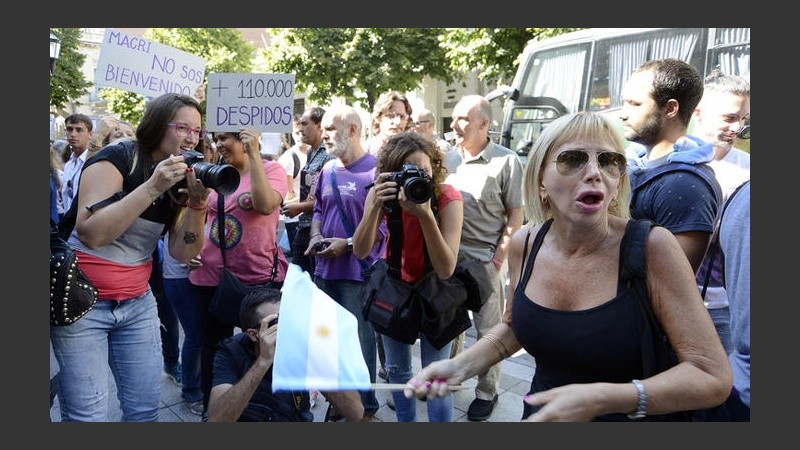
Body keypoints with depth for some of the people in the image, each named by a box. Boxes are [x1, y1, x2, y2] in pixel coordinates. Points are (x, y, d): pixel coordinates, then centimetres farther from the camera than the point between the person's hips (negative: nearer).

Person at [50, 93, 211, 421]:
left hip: (138, 304, 6)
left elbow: (181, 253, -2)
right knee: (88, 415, -5)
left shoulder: (184, 177, 5)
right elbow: (91, 233, -27)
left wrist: (197, 206, -18)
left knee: (146, 409, 5)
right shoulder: (116, 159, -13)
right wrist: (153, 187, -29)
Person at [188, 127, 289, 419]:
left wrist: (253, 155, -24)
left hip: (260, 276, -4)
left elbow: (265, 205, -25)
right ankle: (211, 409, 31)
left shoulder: (271, 169, -5)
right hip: (211, 277, 5)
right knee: (213, 347, 14)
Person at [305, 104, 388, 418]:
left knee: (359, 342, 2)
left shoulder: (376, 169, -12)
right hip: (324, 269, 7)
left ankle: (365, 407, 18)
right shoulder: (327, 171, 11)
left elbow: (386, 224, -15)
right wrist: (316, 235, 1)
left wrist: (348, 244, -18)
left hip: (358, 272, -7)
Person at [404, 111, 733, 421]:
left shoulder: (651, 246, -21)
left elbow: (714, 377, -21)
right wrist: (460, 366, -7)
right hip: (539, 412, 4)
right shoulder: (524, 244, -8)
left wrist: (604, 399, -33)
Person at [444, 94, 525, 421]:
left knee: (488, 329, 7)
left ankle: (487, 392, 22)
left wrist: (500, 254, -11)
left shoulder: (506, 161, -8)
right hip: (449, 255, 4)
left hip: (485, 259, -4)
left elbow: (516, 214, -6)